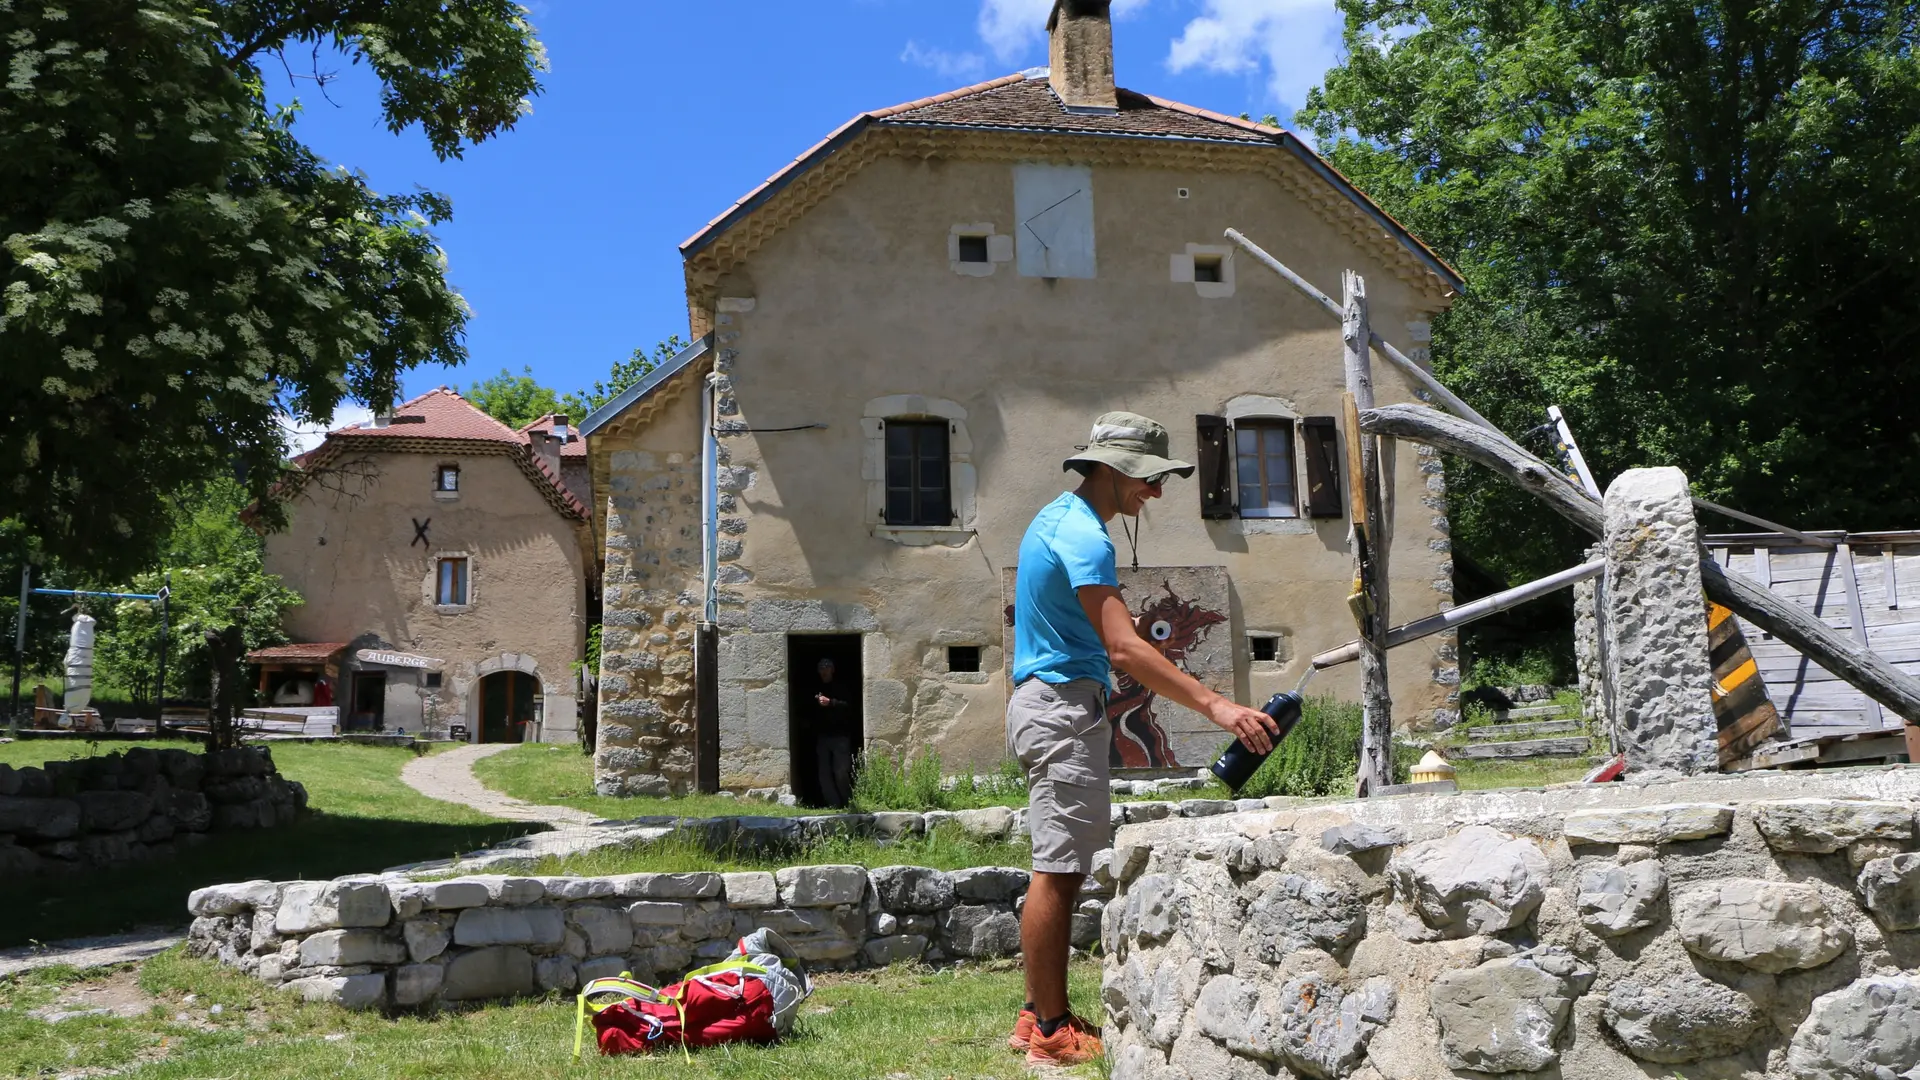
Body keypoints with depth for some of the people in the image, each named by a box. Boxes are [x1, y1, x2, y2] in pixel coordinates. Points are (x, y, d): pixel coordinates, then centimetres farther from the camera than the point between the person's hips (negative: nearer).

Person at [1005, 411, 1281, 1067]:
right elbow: (1122, 647, -26)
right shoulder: (1084, 535, -17)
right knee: (1057, 872, -7)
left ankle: (1041, 1015, 19)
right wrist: (1215, 706, -31)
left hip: (1046, 702, 11)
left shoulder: (1057, 517, 17)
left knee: (1060, 870, 13)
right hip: (1065, 705, -11)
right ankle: (1052, 1034, -2)